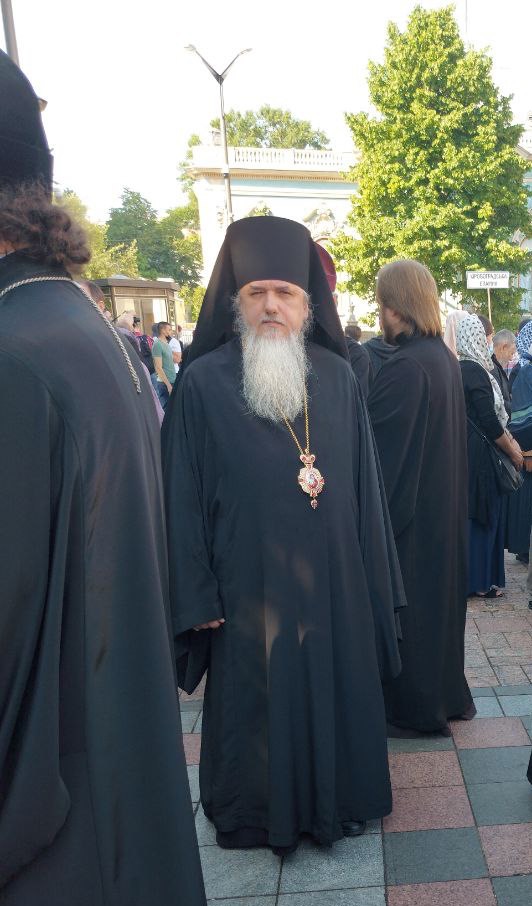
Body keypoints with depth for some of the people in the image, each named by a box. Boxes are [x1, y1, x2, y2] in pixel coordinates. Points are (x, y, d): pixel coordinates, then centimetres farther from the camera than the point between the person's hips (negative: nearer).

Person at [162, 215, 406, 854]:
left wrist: (373, 574, 5)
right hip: (249, 586, -3)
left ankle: (336, 798, 42)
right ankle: (259, 814, 38)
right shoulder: (203, 383, -9)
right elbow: (183, 496, -7)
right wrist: (196, 595, -8)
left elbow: (364, 482, 5)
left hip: (333, 580, 3)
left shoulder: (336, 377, 1)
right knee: (259, 702, 13)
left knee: (336, 690, 17)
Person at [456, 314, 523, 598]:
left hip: (460, 448, 9)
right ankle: (480, 581, 10)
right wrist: (513, 450, -6)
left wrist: (508, 437, 11)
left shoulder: (457, 368, 9)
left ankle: (465, 575, 24)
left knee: (466, 514, 15)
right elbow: (489, 421, -19)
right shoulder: (475, 371, -18)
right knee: (482, 514, 1)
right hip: (478, 454, -9)